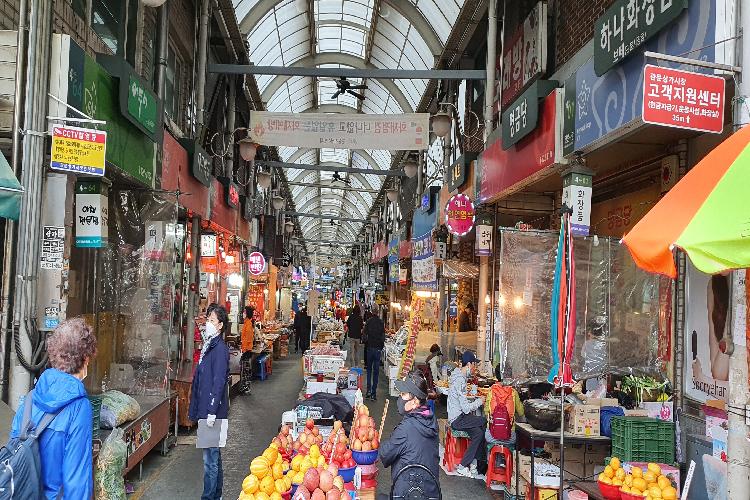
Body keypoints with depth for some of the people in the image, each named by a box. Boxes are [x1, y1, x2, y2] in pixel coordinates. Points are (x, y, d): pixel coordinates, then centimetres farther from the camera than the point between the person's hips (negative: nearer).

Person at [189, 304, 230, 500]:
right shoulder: (209, 346, 14)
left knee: (210, 460, -3)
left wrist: (212, 411, -21)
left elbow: (219, 382, -19)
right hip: (205, 410, 10)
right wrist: (196, 409, 20)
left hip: (213, 413, -10)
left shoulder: (220, 348, -14)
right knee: (214, 457, 18)